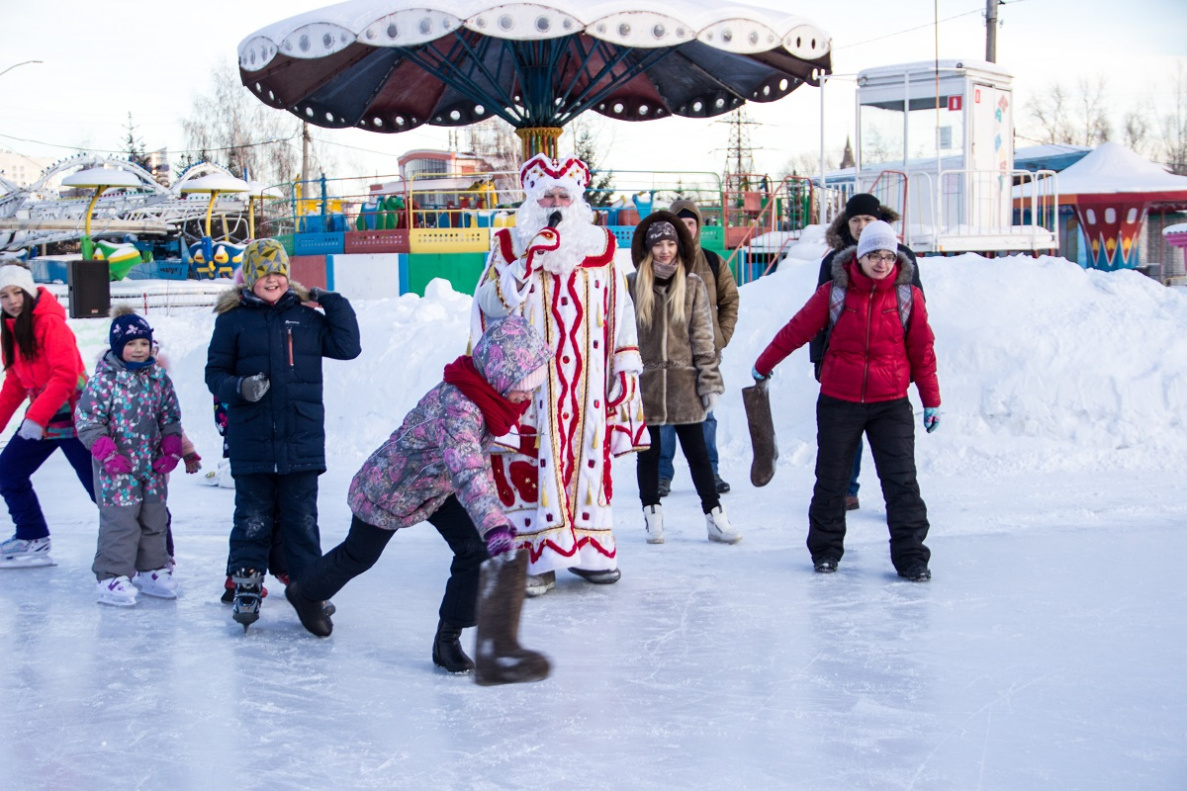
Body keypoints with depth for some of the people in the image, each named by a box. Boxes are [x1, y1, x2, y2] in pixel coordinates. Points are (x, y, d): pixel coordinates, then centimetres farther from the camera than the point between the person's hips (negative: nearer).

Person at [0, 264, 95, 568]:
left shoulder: (50, 323, -16)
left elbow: (65, 375, -23)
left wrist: (36, 418, -26)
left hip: (71, 414, -9)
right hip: (39, 416, 9)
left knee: (99, 485, -8)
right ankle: (32, 540, 20)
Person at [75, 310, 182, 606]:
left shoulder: (159, 378, 6)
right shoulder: (104, 379, -10)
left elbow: (170, 417, 14)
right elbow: (86, 418, -10)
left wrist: (171, 449, 1)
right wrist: (106, 452, -17)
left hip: (153, 465, 6)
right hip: (117, 467, -5)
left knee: (154, 519, 13)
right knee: (119, 521, -8)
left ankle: (152, 570, 27)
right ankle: (112, 577, 0)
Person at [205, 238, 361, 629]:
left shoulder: (306, 316, 8)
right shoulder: (233, 320, 2)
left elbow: (347, 347, 5)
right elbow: (215, 372, 3)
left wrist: (334, 303, 0)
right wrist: (238, 387, -17)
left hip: (302, 440, 2)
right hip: (252, 443, -2)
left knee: (302, 518, 9)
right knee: (252, 519, 5)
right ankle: (246, 585, 16)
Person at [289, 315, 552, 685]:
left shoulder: (488, 394, -15)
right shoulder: (458, 406, -43)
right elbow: (466, 473, -57)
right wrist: (495, 526, -69)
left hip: (438, 485, 7)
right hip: (391, 488, -7)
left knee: (475, 546, -13)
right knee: (360, 554, 19)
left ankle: (448, 638, 1)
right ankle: (305, 592, 50)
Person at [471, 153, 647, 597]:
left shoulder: (601, 248, 11)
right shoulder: (509, 246, 4)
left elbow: (620, 314, 15)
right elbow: (491, 304, -10)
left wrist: (627, 366, 12)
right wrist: (530, 260, -18)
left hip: (585, 383, 3)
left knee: (588, 455, 8)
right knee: (529, 461, -6)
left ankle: (589, 547, 20)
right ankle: (533, 557, 0)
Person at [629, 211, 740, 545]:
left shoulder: (693, 286, 3)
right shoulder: (631, 285, 0)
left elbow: (703, 337, 3)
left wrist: (710, 381, -1)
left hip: (683, 383, 0)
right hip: (644, 382, 0)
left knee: (697, 452, 4)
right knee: (648, 453, 8)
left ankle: (715, 518, 9)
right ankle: (653, 518, 18)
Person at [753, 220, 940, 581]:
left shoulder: (908, 296, -1)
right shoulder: (834, 293, -4)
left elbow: (922, 350, 4)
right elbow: (796, 331, 4)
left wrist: (931, 401, 6)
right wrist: (763, 366, 14)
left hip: (891, 405, 0)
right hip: (838, 402, 0)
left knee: (901, 481, -4)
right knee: (831, 481, 10)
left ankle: (911, 556, 3)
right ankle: (825, 550, 26)